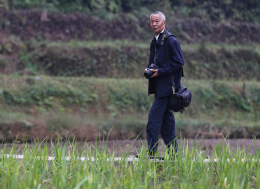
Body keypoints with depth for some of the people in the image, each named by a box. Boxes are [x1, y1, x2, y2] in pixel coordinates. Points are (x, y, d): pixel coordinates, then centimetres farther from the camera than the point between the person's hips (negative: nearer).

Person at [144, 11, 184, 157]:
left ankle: (151, 152, -10)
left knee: (154, 117, -12)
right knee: (166, 118, 11)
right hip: (160, 87, 9)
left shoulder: (171, 40, -12)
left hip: (167, 86, -9)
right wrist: (149, 69, 4)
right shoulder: (155, 41, 16)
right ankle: (173, 154, 16)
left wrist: (160, 72, -18)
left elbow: (179, 62, -16)